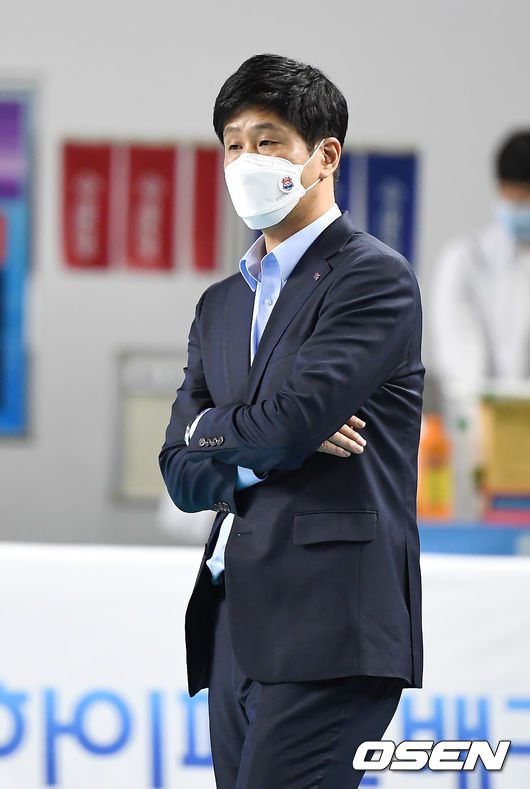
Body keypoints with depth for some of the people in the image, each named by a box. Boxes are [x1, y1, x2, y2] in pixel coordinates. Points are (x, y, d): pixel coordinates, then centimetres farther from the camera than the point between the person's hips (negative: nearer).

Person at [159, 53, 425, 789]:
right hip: (237, 624, 8)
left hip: (326, 626, -8)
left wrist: (212, 430, 6)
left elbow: (288, 419, -15)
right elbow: (182, 474, 14)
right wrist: (269, 445, -6)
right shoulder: (222, 304, 22)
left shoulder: (375, 277, -3)